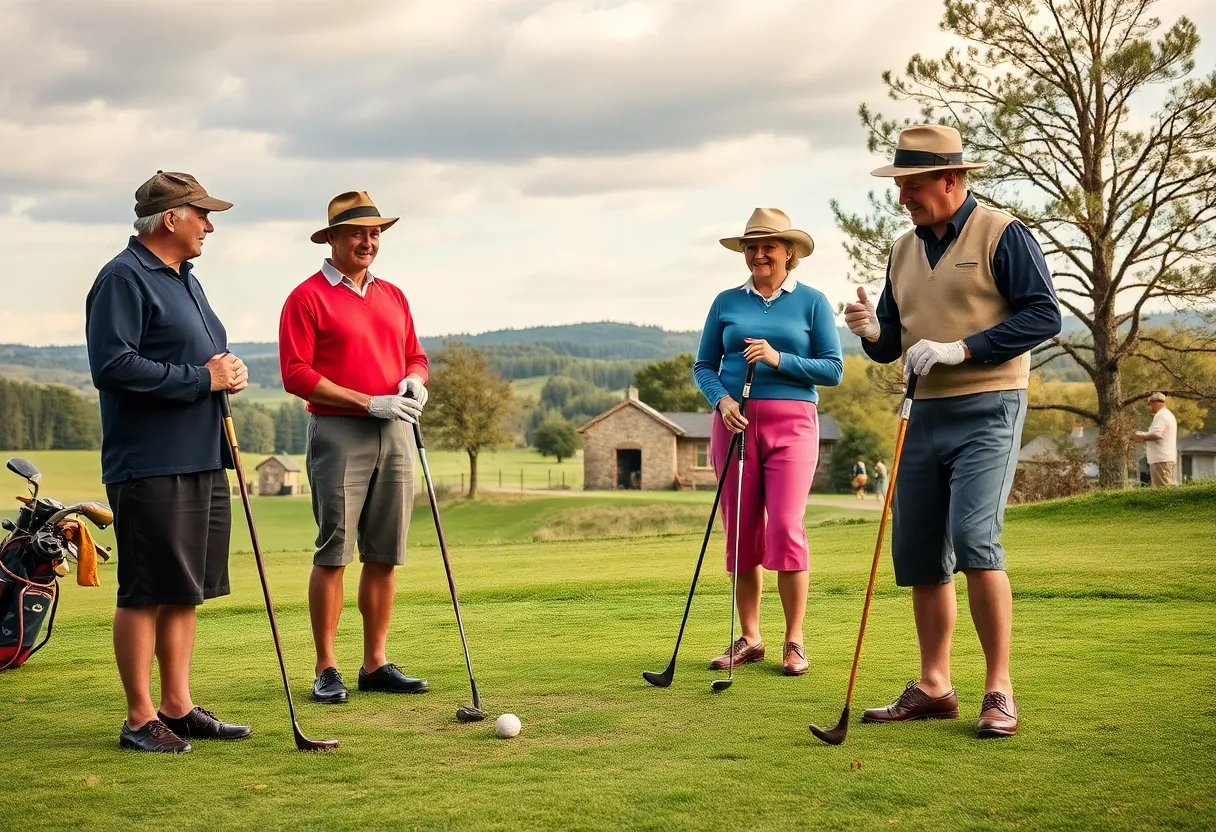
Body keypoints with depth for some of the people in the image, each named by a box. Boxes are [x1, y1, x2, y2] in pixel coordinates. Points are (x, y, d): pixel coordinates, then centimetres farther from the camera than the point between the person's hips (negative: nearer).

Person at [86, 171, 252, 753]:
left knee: (185, 591, 13)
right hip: (149, 467, -9)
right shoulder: (123, 280, -11)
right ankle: (140, 718, 5)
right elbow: (112, 366, -21)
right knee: (145, 594, -3)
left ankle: (178, 706, 21)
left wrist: (231, 369, 2)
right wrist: (202, 378, -17)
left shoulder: (185, 280, 19)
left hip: (202, 462, 9)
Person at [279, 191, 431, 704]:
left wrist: (415, 380, -1)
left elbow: (415, 356, 24)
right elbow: (295, 373, -10)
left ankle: (376, 664, 14)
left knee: (385, 555, 6)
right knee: (333, 553, -5)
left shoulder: (393, 296, 18)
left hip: (395, 433, 6)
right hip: (338, 434, -6)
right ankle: (326, 670, 1)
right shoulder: (307, 297, -2)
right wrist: (369, 402, -14)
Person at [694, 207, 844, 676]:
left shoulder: (811, 302, 5)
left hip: (792, 422, -2)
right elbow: (704, 365, 11)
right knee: (741, 531, 4)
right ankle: (749, 639, 14)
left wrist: (780, 359, -12)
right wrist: (721, 399, -8)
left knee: (785, 528, -10)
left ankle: (794, 641, 1)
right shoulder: (727, 302, 11)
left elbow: (833, 369, 0)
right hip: (735, 422, 3)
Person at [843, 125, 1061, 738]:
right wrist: (873, 332, -5)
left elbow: (1043, 315, -13)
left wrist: (960, 348, -18)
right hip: (925, 413, 7)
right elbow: (890, 348, 19)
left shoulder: (1002, 235, -4)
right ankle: (933, 687, 17)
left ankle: (999, 691, -9)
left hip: (987, 411, -7)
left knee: (974, 539, -19)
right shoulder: (904, 251, 16)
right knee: (918, 554, 6)